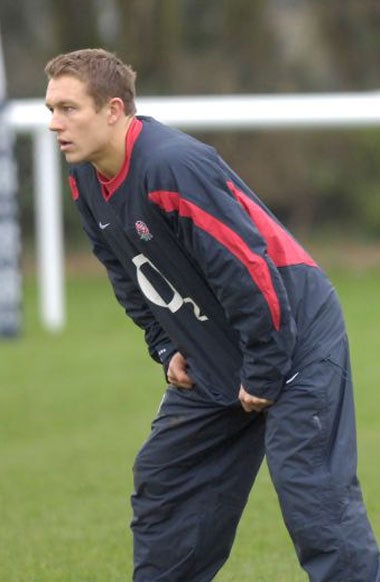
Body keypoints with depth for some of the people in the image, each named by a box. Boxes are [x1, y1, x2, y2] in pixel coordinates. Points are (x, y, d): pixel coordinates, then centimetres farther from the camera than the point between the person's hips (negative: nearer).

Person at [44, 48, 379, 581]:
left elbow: (251, 271, -27)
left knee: (314, 506, -16)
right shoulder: (87, 181, 1)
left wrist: (261, 377, -21)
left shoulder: (174, 167, -28)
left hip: (293, 342, -9)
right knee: (160, 485, 13)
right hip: (211, 365, 9)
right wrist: (167, 349, 9)